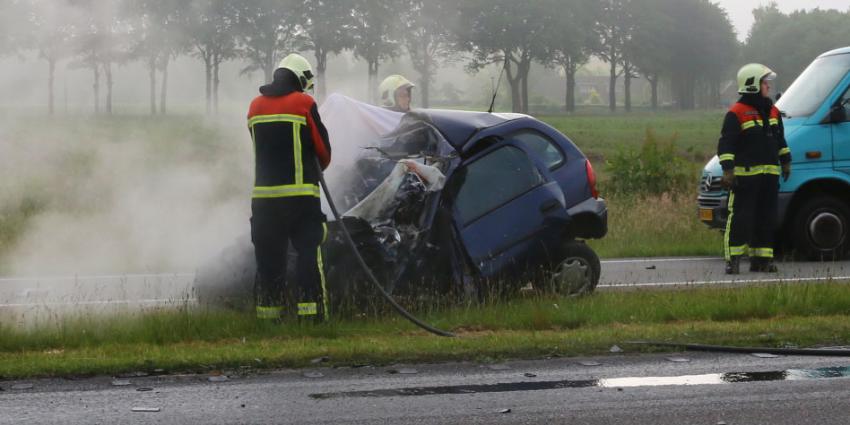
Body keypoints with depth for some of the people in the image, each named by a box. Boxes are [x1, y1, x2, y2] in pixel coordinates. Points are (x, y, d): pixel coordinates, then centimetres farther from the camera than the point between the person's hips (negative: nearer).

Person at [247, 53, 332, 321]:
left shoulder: (255, 107, 10)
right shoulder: (303, 104, -4)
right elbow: (322, 147, 1)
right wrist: (320, 167, 22)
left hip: (263, 195, 4)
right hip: (300, 193, -4)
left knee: (268, 257, 9)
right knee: (308, 252, -2)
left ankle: (268, 311, 9)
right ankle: (310, 310, -9)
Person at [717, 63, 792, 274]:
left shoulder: (773, 112, 15)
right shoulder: (736, 114, -8)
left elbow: (780, 140, 27)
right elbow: (725, 144, -11)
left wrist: (785, 162, 26)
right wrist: (728, 170, -18)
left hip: (769, 173, 7)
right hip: (745, 174, -7)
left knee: (766, 217, 8)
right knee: (740, 217, -8)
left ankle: (761, 258, 14)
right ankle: (732, 260, -6)